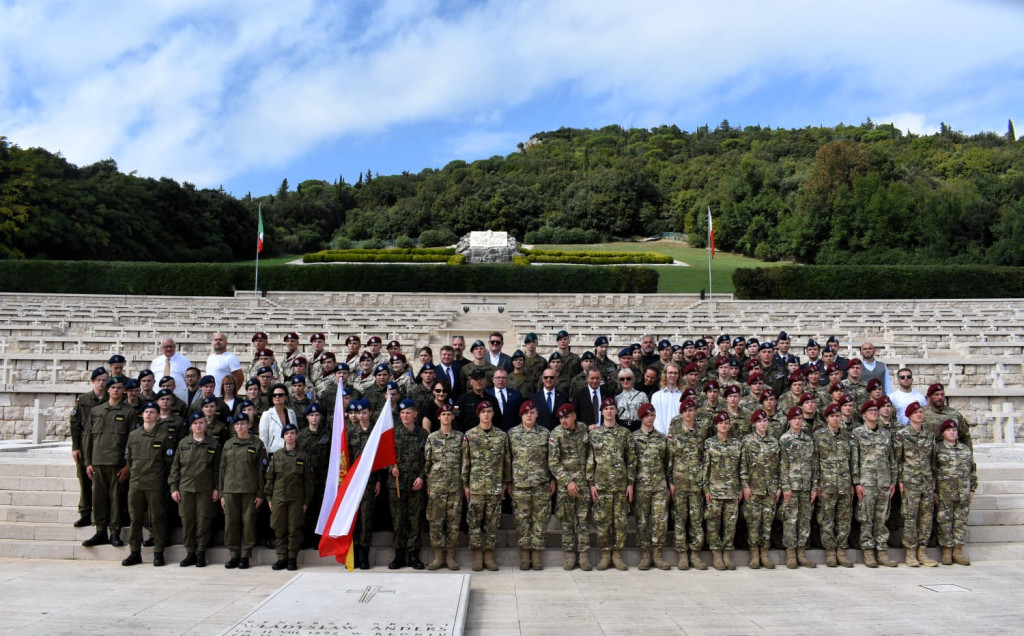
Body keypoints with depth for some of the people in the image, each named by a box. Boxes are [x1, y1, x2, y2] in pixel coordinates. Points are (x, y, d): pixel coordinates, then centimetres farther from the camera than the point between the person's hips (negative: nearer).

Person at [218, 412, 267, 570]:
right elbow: (222, 469, 14)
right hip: (230, 490, 3)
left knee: (248, 522, -2)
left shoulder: (257, 444, 3)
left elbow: (261, 470, 1)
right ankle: (234, 554, 13)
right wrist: (221, 493, 8)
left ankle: (245, 556, 7)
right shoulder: (228, 444, 13)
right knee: (231, 522, 2)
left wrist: (261, 494, -4)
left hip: (249, 490, -3)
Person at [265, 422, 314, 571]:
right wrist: (269, 497, 4)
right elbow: (270, 477, 10)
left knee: (294, 529, -1)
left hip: (296, 498, -2)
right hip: (278, 497, 2)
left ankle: (292, 558, 7)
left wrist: (307, 501, -1)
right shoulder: (276, 455, 9)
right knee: (280, 529, 3)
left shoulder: (303, 455, 4)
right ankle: (282, 557, 11)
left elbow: (308, 479, 4)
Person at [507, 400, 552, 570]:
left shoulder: (545, 433, 5)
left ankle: (537, 554, 10)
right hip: (519, 484, 0)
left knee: (540, 518, 2)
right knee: (521, 519, 2)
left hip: (541, 483, 0)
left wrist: (553, 479, 3)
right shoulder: (512, 433, 4)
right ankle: (524, 555, 10)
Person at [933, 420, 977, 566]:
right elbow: (931, 470, -1)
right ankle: (947, 551, 8)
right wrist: (932, 490, -5)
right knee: (944, 521, -1)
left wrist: (972, 489, 10)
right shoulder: (937, 449, 1)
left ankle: (958, 551, 13)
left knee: (961, 521, 5)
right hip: (944, 492, -3)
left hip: (963, 492, 3)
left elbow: (972, 470, 15)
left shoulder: (966, 449, 11)